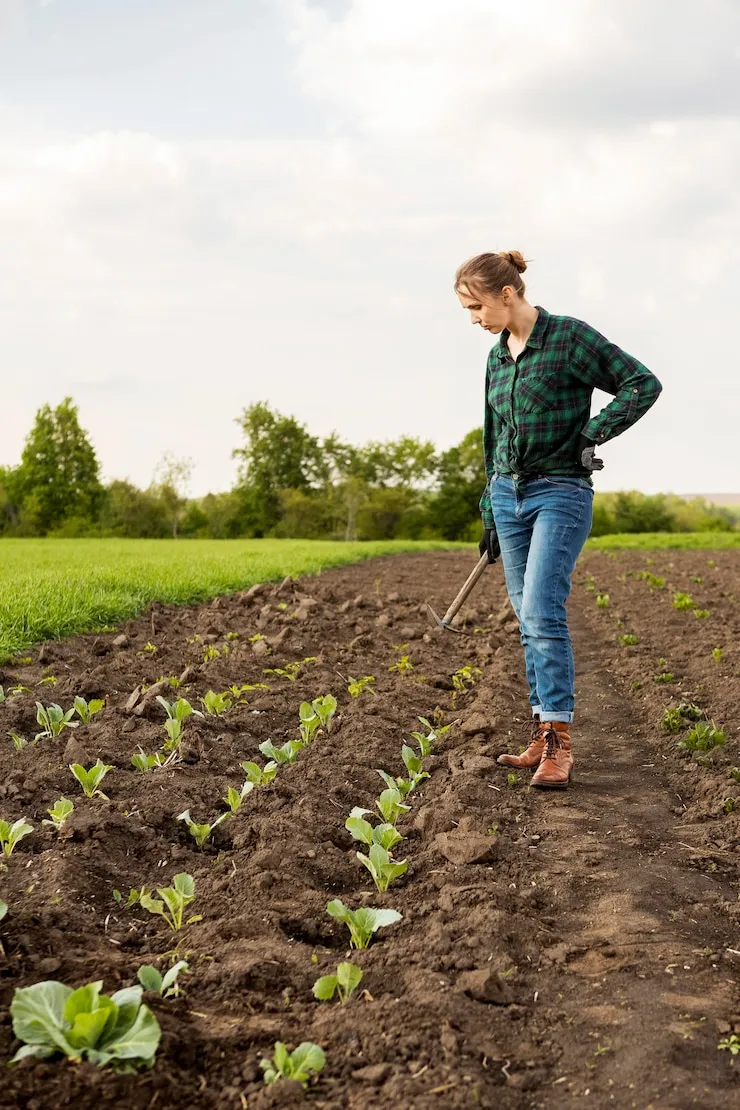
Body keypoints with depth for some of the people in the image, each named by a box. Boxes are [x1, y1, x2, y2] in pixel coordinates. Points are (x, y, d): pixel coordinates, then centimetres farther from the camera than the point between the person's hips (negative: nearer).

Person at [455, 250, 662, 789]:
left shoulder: (570, 336, -10)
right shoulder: (497, 355, 11)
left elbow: (644, 384, -10)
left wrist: (591, 435, -16)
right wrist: (489, 515, 21)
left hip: (560, 492, -7)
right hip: (509, 495, 7)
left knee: (541, 613, -17)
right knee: (530, 620, 7)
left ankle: (559, 744, -13)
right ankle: (544, 735, 13)